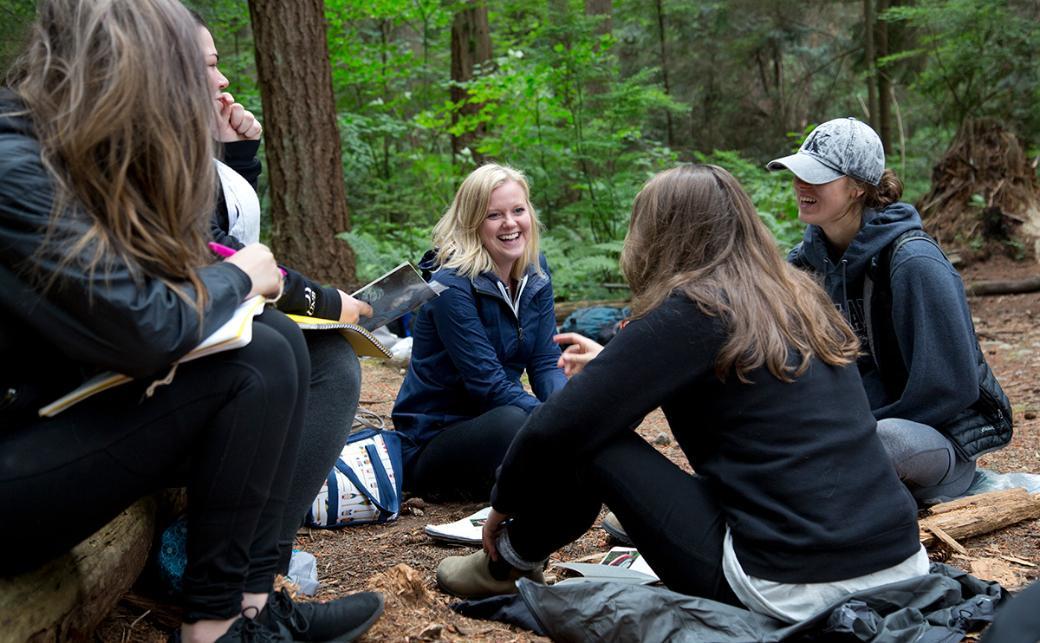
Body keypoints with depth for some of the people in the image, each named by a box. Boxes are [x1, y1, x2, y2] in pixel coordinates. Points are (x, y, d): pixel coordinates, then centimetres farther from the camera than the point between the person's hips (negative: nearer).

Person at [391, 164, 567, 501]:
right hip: (430, 444, -7)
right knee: (516, 421, -37)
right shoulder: (452, 284, -20)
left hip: (490, 420, 7)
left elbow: (546, 364, -4)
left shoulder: (536, 273, 1)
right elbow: (489, 383, -24)